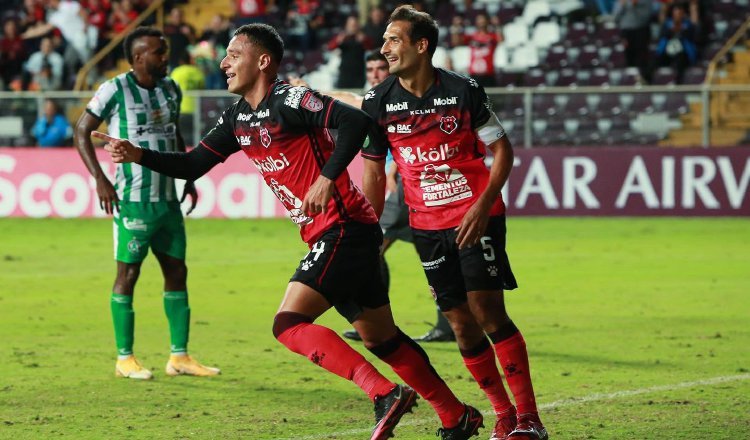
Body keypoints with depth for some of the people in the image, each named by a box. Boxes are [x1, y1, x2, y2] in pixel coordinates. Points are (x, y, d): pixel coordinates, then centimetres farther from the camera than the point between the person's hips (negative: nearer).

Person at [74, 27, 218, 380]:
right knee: (128, 272, -2)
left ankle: (179, 357, 12)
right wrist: (100, 179, -13)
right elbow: (82, 131, -5)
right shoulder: (115, 90, -9)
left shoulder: (171, 89, 10)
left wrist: (188, 178, 18)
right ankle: (124, 359, 4)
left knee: (176, 271, 7)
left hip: (167, 198, 7)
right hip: (133, 200, -7)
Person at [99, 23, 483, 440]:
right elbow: (193, 165, 18)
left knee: (289, 324, -17)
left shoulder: (289, 99, -13)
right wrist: (138, 154, 5)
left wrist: (328, 178, -34)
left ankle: (385, 393, -22)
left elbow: (356, 121, -26)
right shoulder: (238, 118, 13)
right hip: (331, 236, 10)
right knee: (381, 338, 14)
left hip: (344, 229, -10)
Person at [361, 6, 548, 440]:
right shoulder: (379, 102, -1)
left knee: (488, 311, -12)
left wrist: (482, 206, -15)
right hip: (427, 225, 4)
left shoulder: (464, 90, -11)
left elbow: (502, 149, -3)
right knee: (461, 323, 1)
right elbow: (374, 171, 9)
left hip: (477, 217, -4)